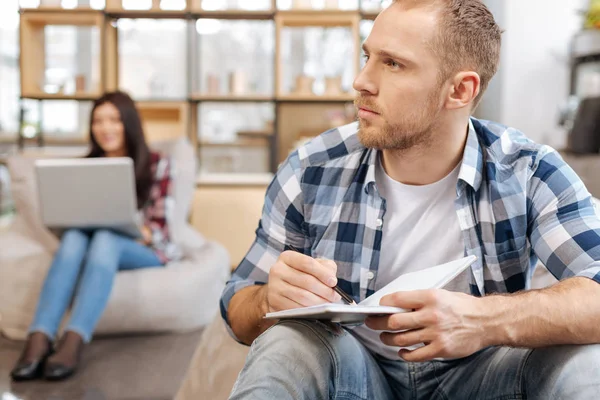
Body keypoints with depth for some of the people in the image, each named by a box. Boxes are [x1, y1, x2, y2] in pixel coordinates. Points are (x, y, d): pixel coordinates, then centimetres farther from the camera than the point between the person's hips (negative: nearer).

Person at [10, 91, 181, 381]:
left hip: (144, 250, -2)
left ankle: (73, 342, -56)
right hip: (93, 244, 3)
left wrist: (139, 232, -24)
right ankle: (39, 339, -52)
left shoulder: (156, 165, 5)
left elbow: (159, 228, -2)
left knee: (105, 238, -36)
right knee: (74, 236, -33)